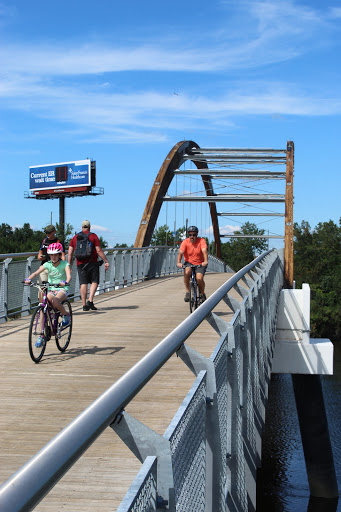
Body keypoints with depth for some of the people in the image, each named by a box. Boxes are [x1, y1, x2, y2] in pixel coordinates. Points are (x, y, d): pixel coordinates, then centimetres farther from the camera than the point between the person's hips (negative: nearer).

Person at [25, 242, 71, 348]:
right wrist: (29, 279, -36)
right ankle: (41, 335, -11)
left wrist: (65, 282, -48)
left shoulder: (64, 264, -8)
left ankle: (66, 315, -4)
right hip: (50, 289, 3)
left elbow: (68, 275, -25)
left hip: (62, 289, -3)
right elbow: (36, 272, -15)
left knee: (55, 302, -35)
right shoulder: (47, 264, -1)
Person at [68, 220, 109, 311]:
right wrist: (106, 261, -2)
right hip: (92, 263, -3)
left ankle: (84, 305, 2)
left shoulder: (75, 237, 9)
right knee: (94, 282, 6)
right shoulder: (93, 236, 0)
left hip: (80, 264, 3)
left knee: (83, 283, 4)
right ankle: (90, 301, -11)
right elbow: (99, 251, -7)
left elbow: (70, 253, 6)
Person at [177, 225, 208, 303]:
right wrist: (178, 262, -40)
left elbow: (204, 251, -27)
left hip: (200, 264, -1)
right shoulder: (185, 242, -10)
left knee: (199, 278, -24)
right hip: (189, 263, 1)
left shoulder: (201, 241, -12)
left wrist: (205, 261, -45)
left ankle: (202, 294, 5)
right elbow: (180, 252, -22)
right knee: (187, 272, -32)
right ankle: (187, 292, -16)